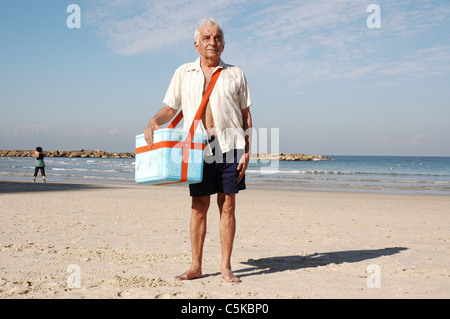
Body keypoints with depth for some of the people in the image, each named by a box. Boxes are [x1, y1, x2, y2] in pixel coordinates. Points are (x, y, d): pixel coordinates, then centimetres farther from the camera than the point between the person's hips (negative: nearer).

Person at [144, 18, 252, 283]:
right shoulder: (184, 74, 12)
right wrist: (154, 123, -9)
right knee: (199, 206, 2)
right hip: (198, 147, 0)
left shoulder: (235, 74, 10)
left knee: (228, 205, 0)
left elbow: (246, 115, 8)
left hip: (230, 144, 0)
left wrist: (247, 151, -1)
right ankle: (196, 266, 10)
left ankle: (226, 266, 9)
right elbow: (170, 108, 12)